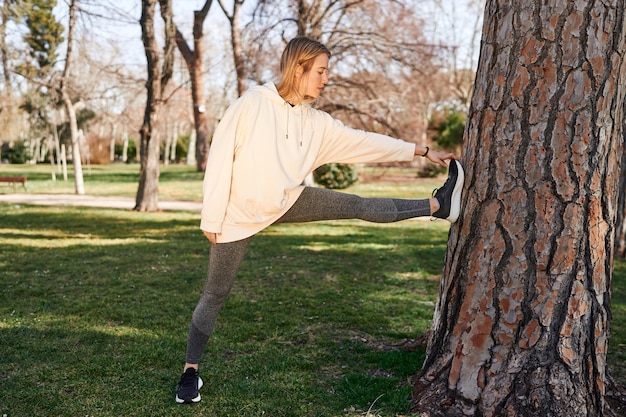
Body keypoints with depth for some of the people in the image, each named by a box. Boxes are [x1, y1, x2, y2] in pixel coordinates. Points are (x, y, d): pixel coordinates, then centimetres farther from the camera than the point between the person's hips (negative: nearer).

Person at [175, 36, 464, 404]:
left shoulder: (318, 123, -3)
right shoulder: (252, 104, -19)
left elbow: (363, 141, 4)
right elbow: (221, 158, -17)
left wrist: (422, 151, 6)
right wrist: (212, 218, -15)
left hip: (287, 202, 5)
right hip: (240, 215, -4)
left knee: (359, 206, 2)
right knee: (216, 294, 3)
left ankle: (439, 205, 13)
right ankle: (190, 372, 19)